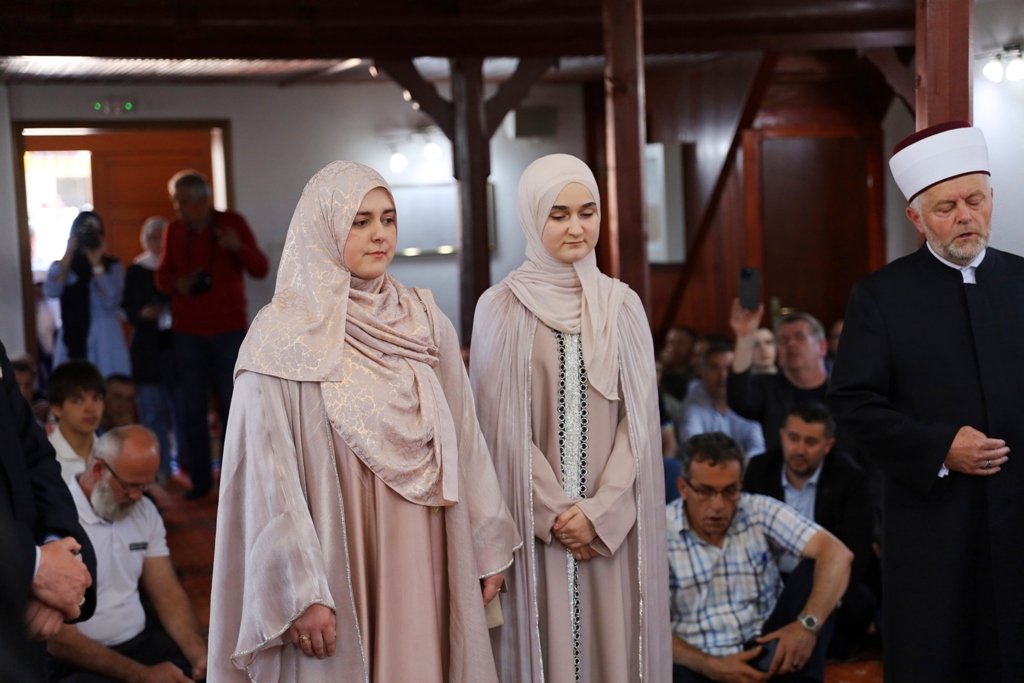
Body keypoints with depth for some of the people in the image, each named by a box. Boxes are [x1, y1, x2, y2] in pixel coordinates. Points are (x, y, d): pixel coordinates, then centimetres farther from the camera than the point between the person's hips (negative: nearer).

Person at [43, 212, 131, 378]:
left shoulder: (113, 266, 6)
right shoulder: (60, 266, 11)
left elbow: (111, 301, -9)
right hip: (72, 338, 1)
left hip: (105, 340, -1)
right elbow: (51, 292, -9)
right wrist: (69, 254, -6)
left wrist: (97, 263, -8)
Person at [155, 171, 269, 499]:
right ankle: (200, 480, 9)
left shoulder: (232, 223, -2)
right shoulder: (173, 231, 6)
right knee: (193, 410, 2)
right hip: (188, 334, 2)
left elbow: (261, 270, -7)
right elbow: (162, 275, 13)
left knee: (232, 406, -3)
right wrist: (176, 284, -11)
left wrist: (239, 247, -27)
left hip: (229, 331, -2)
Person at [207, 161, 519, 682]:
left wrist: (487, 548, 8)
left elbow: (463, 439, 9)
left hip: (423, 560, 4)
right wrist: (298, 592, -17)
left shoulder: (425, 322, 7)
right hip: (339, 558, -4)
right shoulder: (282, 337, -8)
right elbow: (270, 471, -12)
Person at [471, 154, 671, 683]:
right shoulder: (501, 308, -1)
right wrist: (556, 511, -9)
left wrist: (600, 510, -8)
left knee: (612, 639, 4)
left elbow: (638, 416, 3)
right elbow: (503, 424, -4)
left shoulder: (622, 306, 7)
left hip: (612, 520, 2)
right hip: (535, 521, -2)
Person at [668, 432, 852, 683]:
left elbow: (837, 553, -13)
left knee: (812, 573, -17)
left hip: (766, 648, 4)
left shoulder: (761, 512, -2)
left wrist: (808, 623, -30)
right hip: (699, 662, -4)